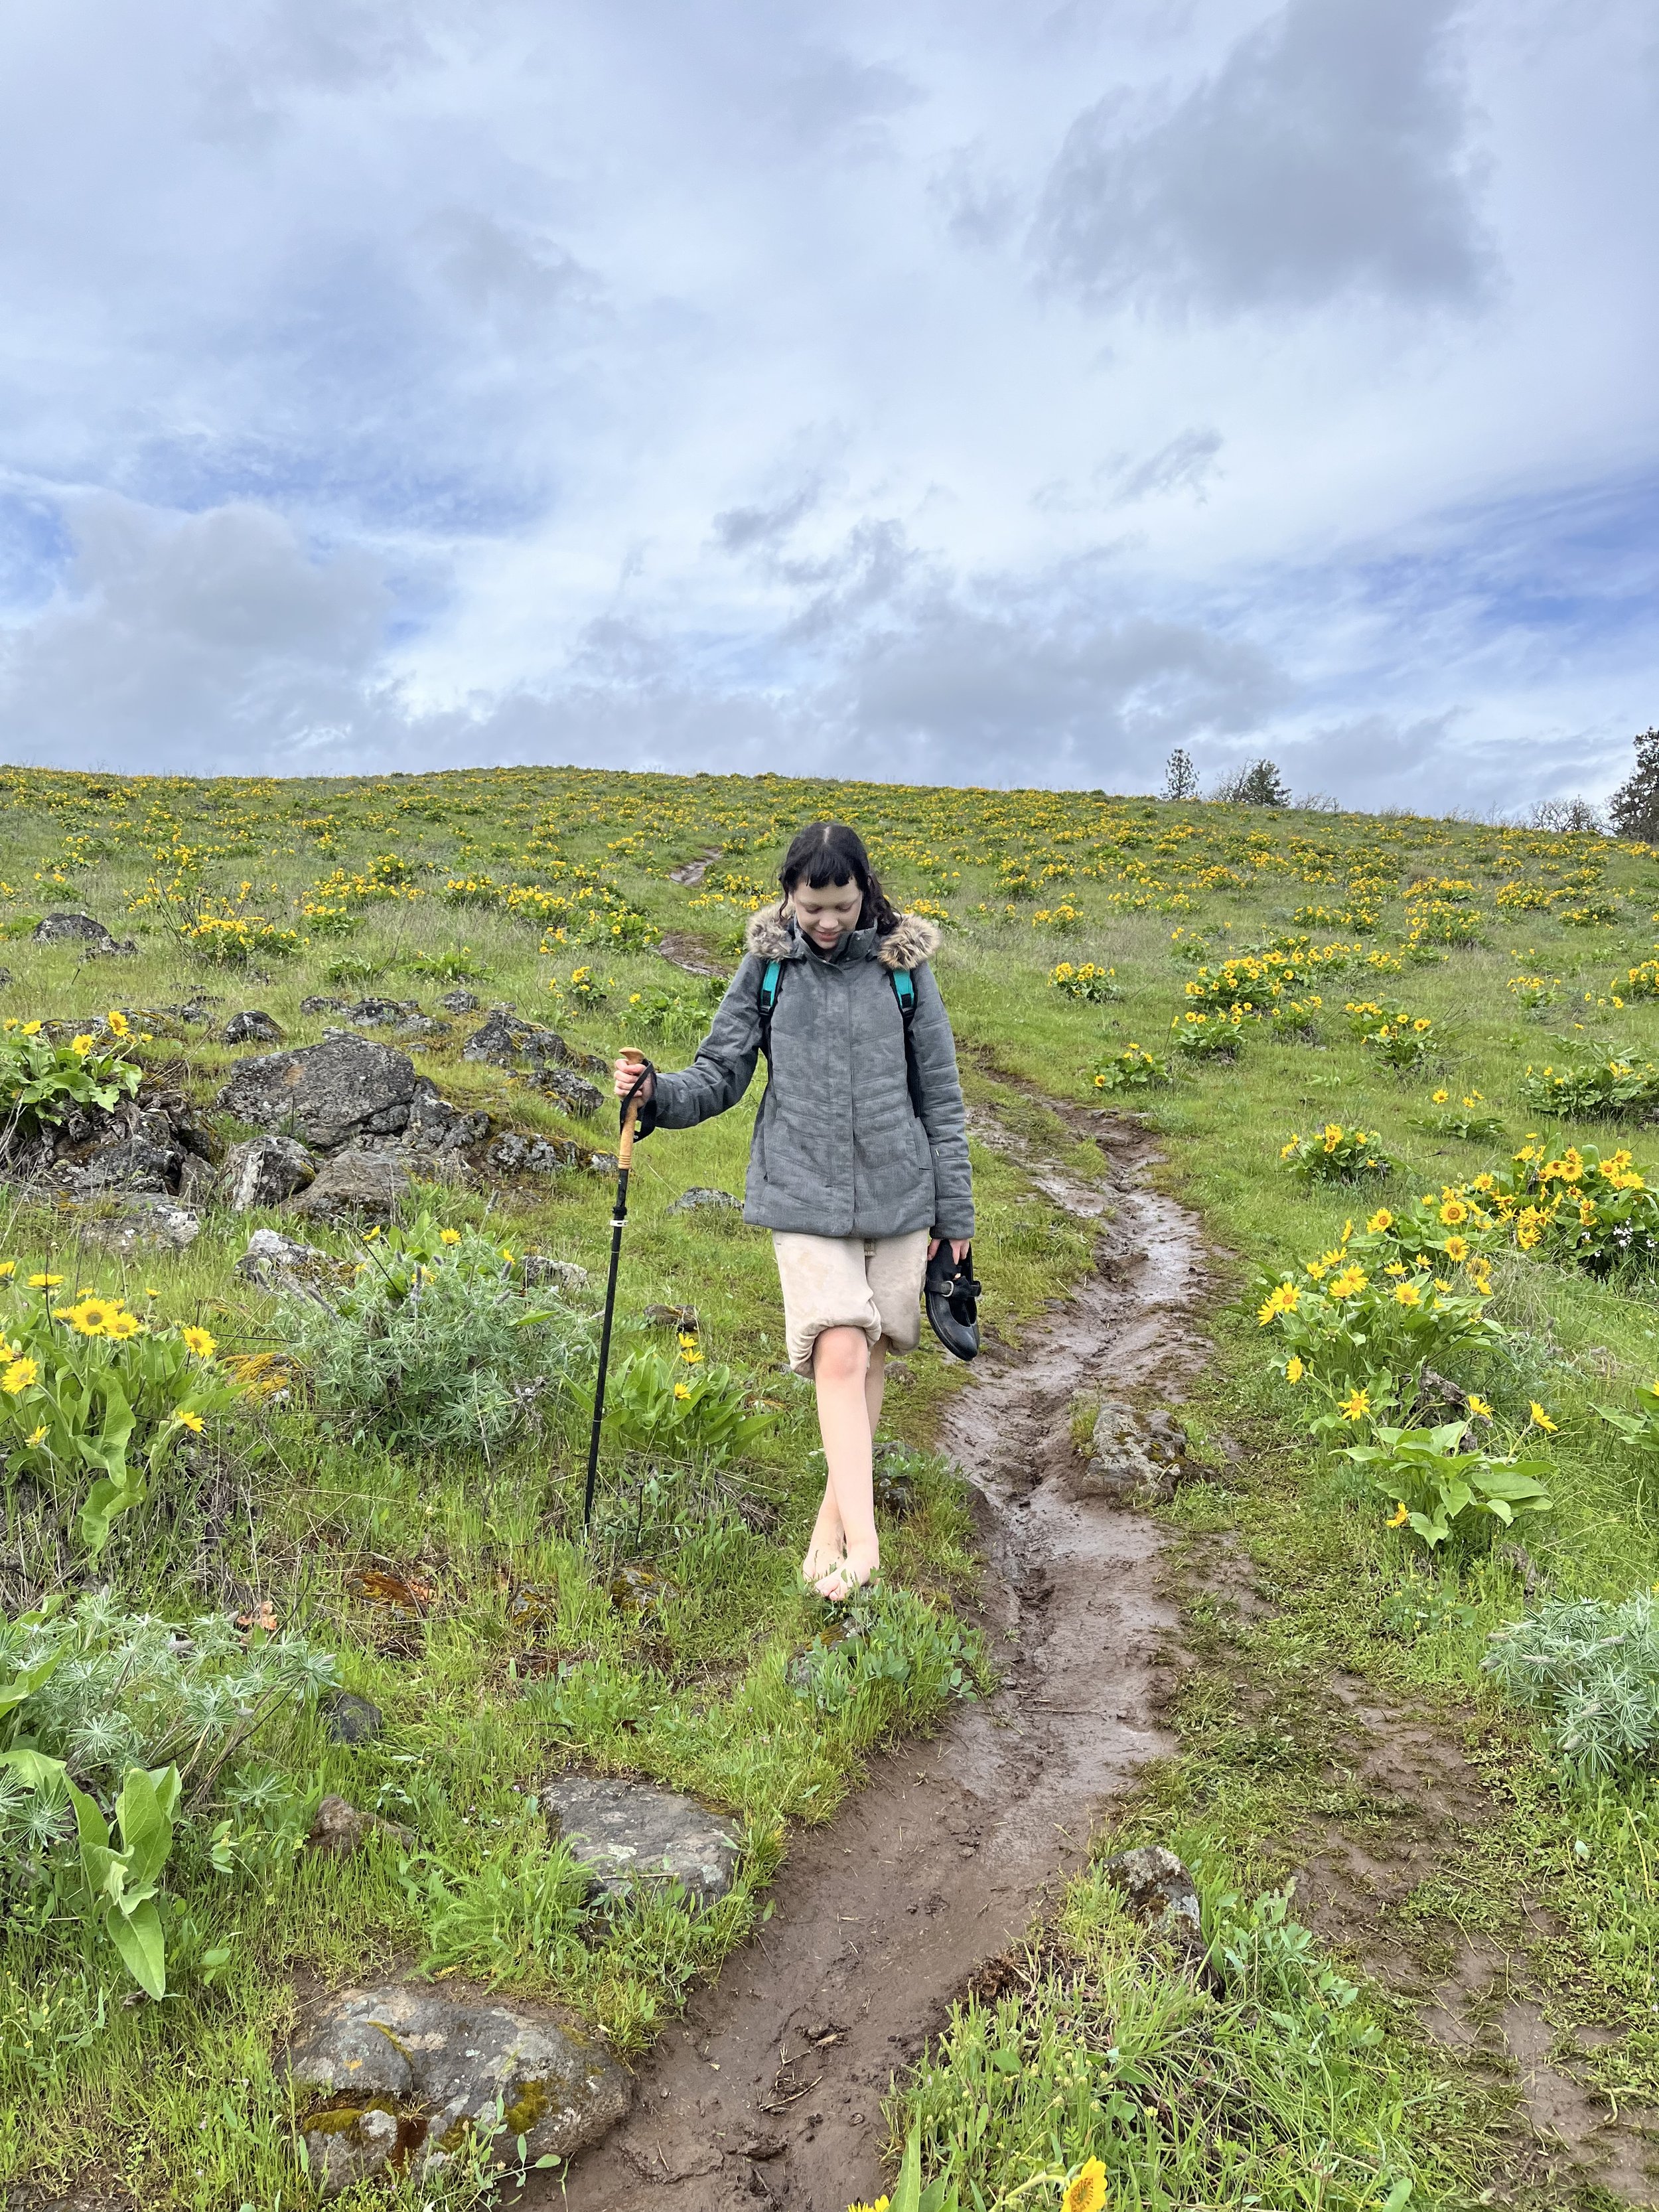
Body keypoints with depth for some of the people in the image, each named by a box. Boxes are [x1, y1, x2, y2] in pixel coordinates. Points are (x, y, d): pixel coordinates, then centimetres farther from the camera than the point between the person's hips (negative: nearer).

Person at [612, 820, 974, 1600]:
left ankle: (830, 1519, 28)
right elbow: (720, 1075, 3)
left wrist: (954, 1211, 5)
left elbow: (940, 1096, 4)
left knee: (871, 1357, 11)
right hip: (805, 1198, -1)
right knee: (838, 1358, -13)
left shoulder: (902, 966, -1)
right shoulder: (766, 967, -1)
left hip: (898, 1197, 1)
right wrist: (656, 1095, -18)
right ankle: (862, 1540, -8)